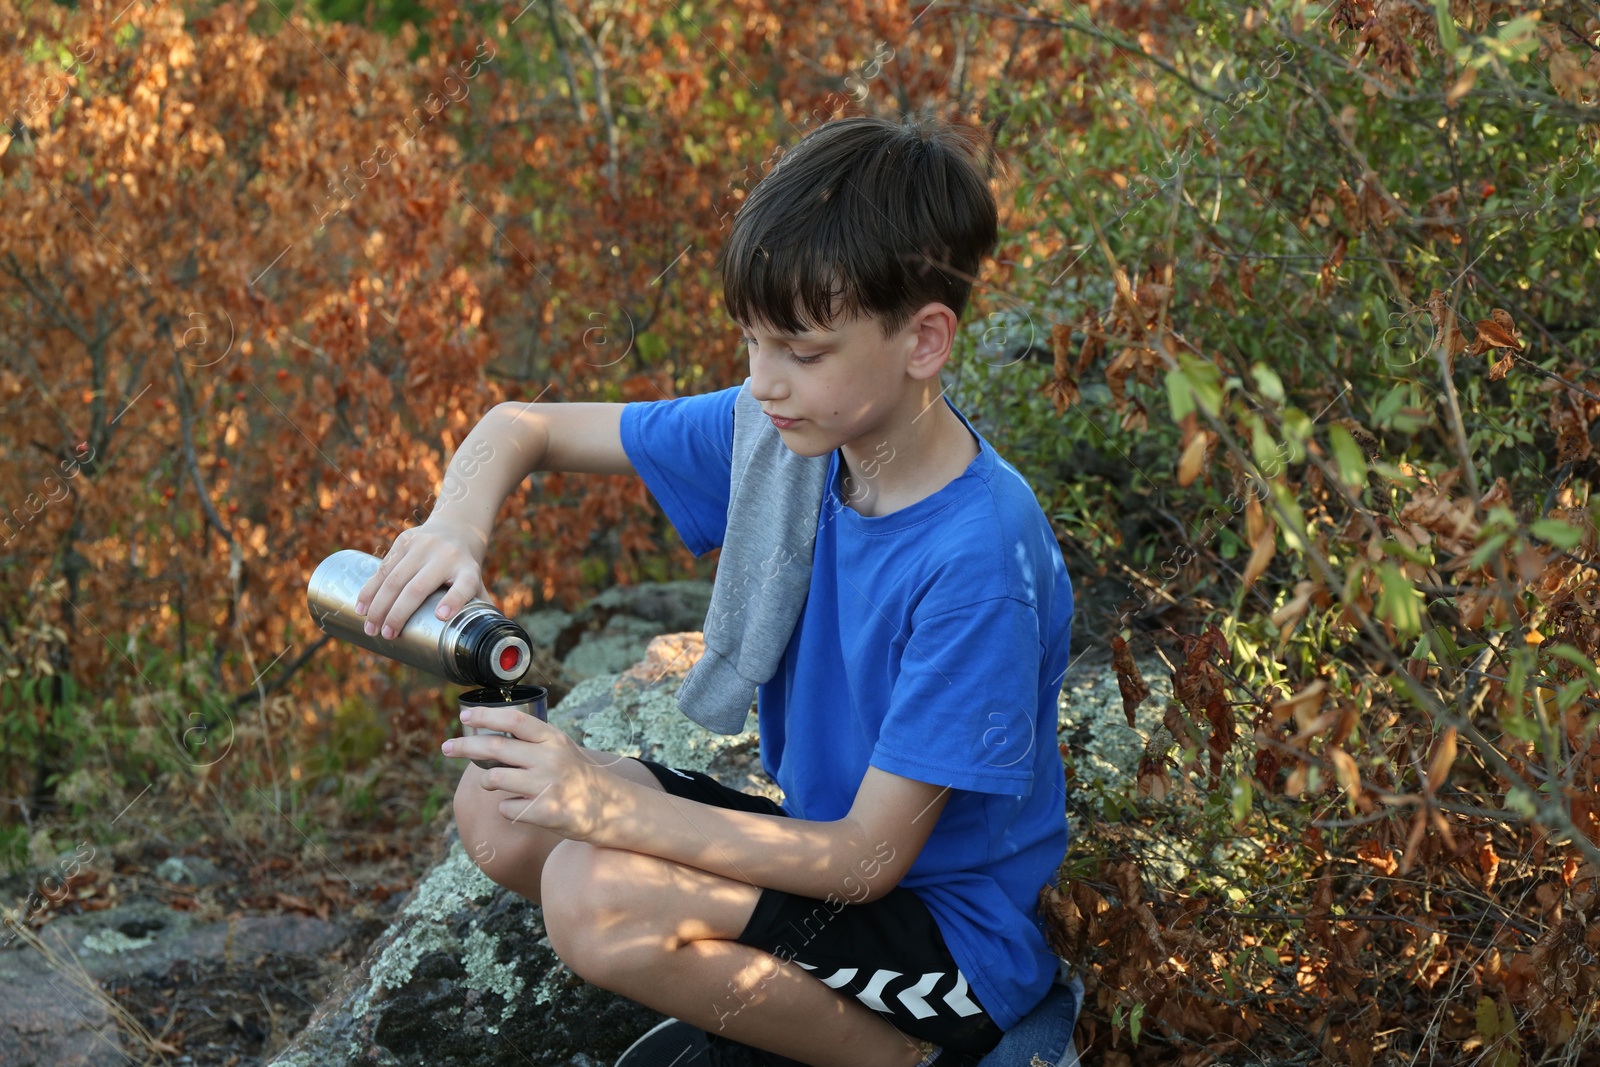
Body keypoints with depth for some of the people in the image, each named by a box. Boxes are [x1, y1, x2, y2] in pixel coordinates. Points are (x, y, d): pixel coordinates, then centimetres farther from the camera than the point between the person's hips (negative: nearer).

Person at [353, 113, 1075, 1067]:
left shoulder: (979, 565, -28)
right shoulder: (786, 433, -7)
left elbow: (868, 857, -25)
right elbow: (524, 428, 1)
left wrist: (611, 806, -30)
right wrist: (457, 526, -22)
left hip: (957, 941, -7)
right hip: (824, 840, 8)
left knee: (598, 893, -27)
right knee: (499, 808, -6)